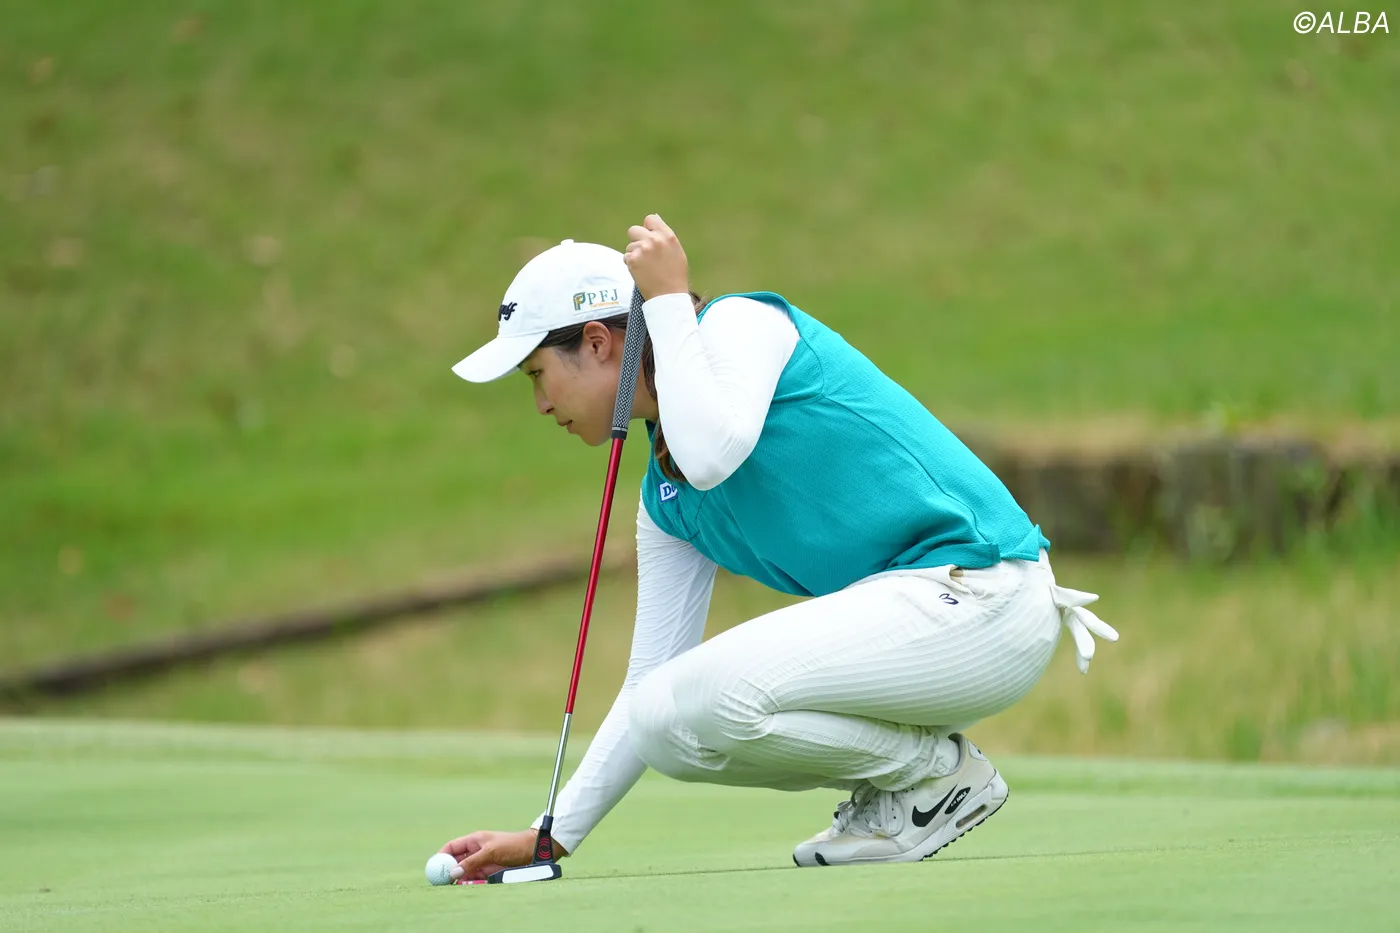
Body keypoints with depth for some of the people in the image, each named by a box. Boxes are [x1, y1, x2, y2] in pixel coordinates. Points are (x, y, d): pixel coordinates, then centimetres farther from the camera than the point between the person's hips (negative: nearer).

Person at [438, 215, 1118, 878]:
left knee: (706, 695, -24)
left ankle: (937, 771, -4)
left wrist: (668, 298, -15)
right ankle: (896, 771, 10)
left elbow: (711, 458, -28)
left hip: (979, 593, -9)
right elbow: (650, 686, 16)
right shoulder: (663, 497, 16)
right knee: (666, 718, -1)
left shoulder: (739, 324, -6)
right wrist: (550, 837, 12)